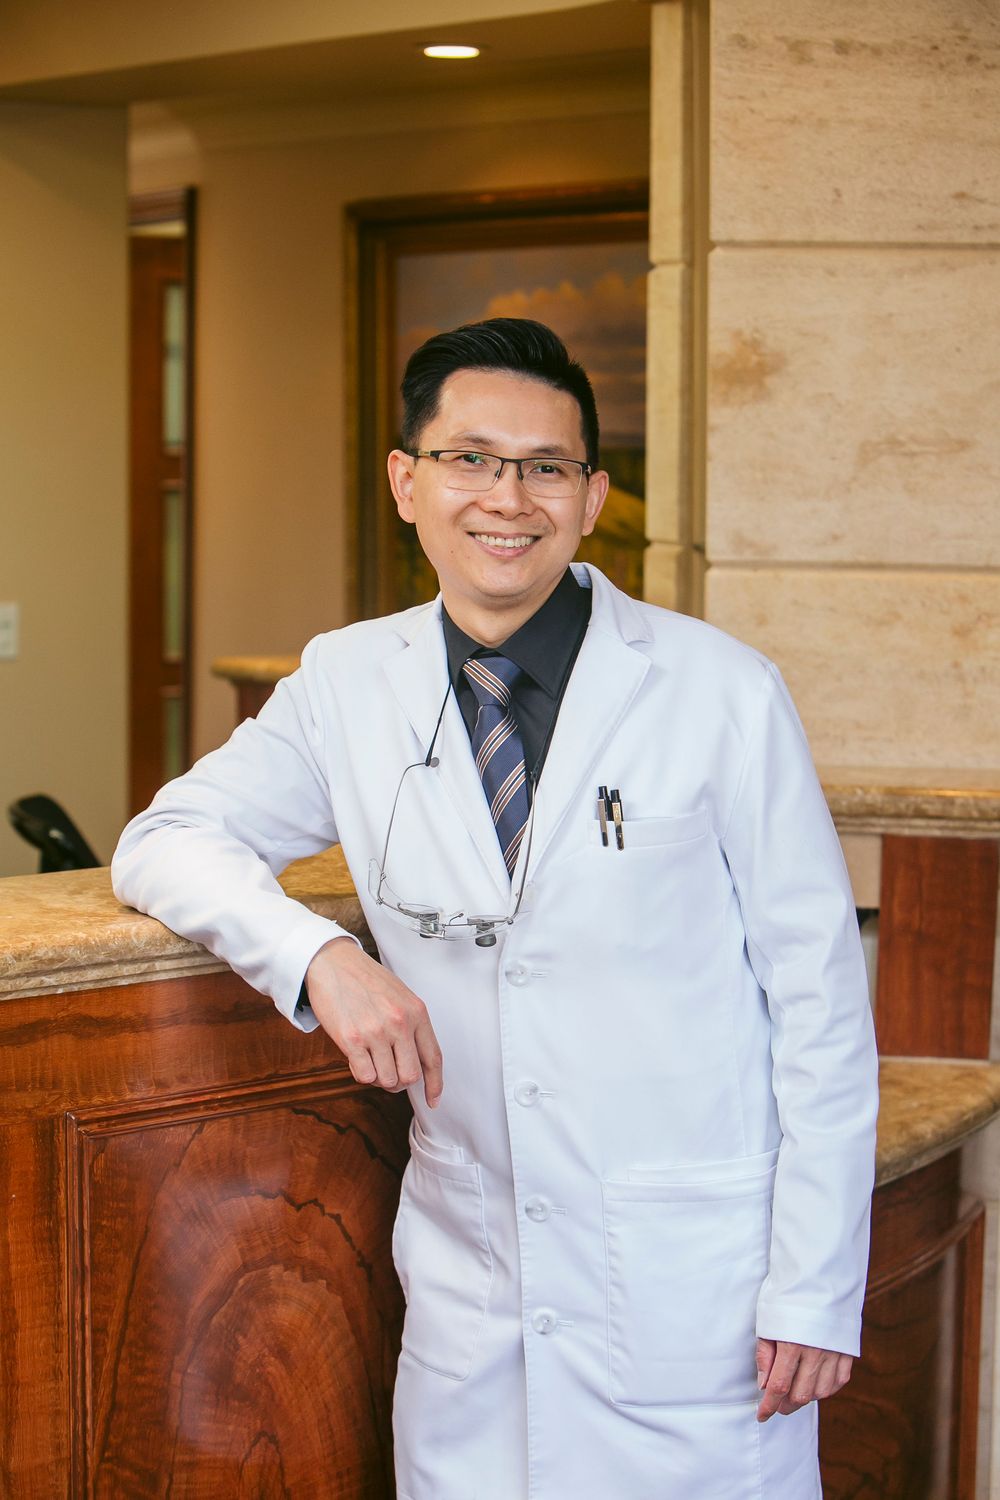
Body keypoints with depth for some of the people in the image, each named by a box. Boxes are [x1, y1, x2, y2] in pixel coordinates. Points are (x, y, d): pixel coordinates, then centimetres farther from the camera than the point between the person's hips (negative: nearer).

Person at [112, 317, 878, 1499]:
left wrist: (816, 1293, -6)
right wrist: (320, 956, -14)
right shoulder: (347, 683, 3)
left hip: (693, 1290, -2)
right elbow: (165, 839, 7)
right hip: (468, 1291, 3)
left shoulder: (722, 693, -7)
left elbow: (819, 998, -4)